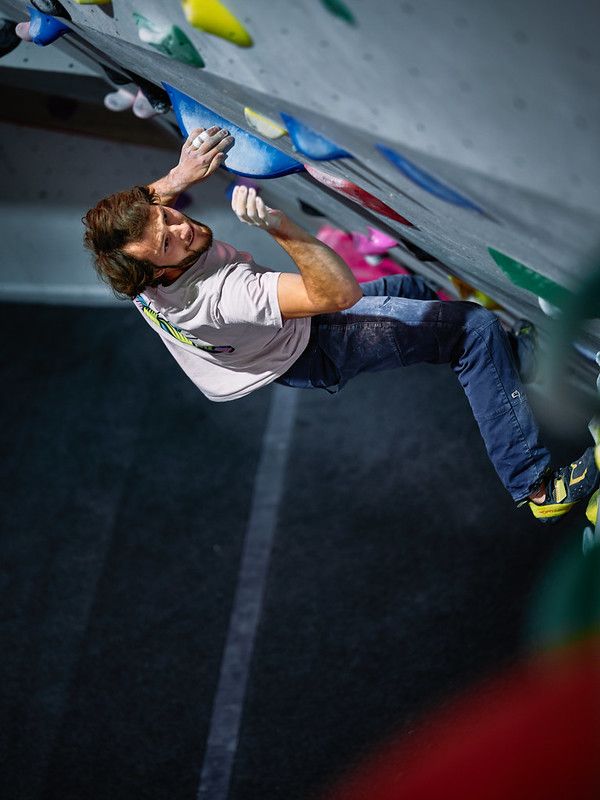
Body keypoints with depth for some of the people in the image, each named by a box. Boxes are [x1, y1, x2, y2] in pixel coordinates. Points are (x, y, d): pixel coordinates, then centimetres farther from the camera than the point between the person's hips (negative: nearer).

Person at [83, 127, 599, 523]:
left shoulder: (139, 279, -22)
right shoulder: (216, 294, -45)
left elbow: (144, 201, 2)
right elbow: (340, 292, -45)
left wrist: (180, 177, -18)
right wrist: (280, 227, -57)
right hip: (312, 355, -8)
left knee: (412, 284, 25)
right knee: (478, 331, -13)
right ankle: (535, 486, -6)